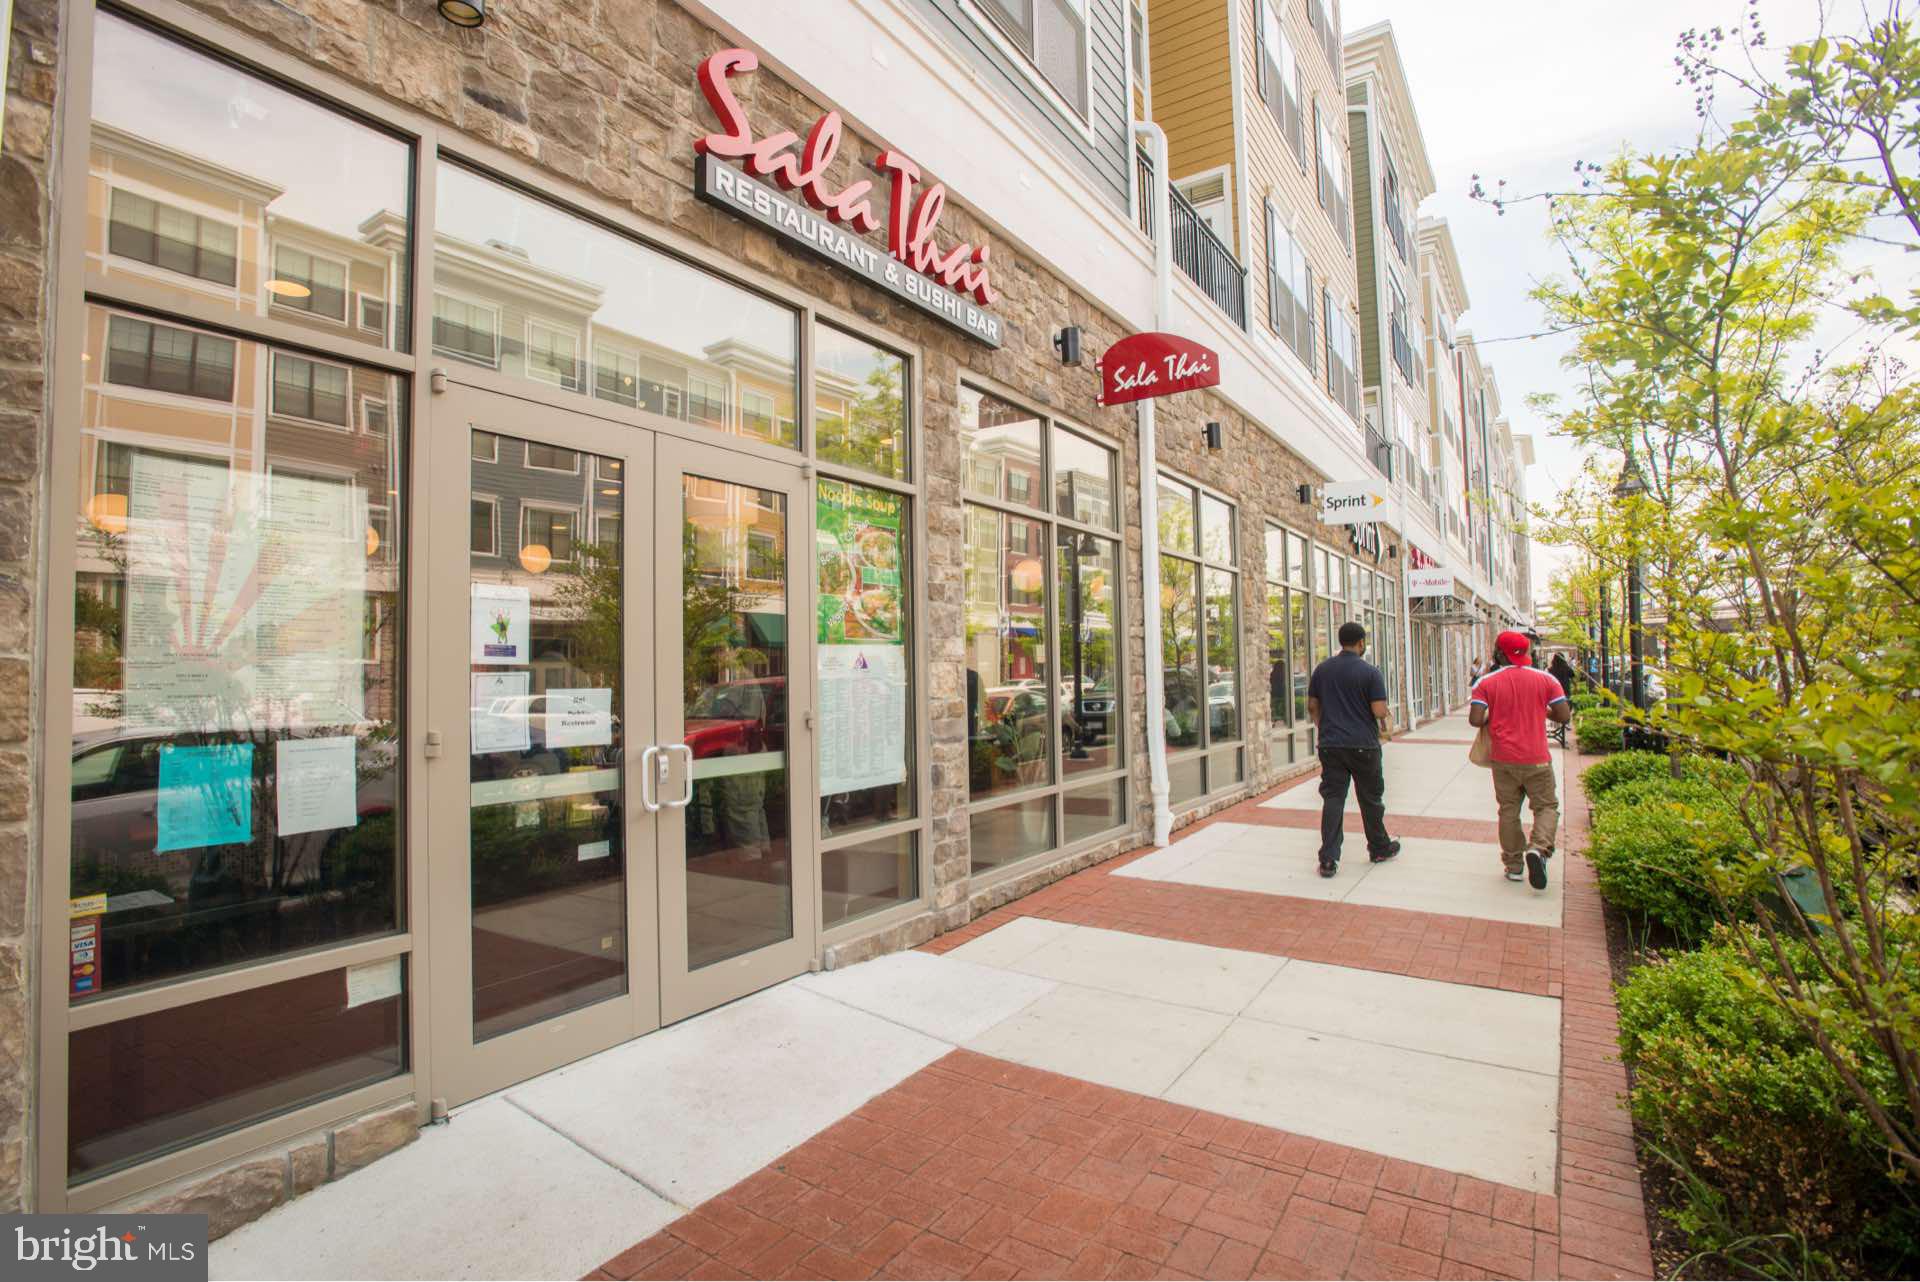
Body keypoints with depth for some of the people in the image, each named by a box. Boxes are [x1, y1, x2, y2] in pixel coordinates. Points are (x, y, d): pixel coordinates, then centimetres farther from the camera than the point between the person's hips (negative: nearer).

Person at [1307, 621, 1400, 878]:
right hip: (1363, 745, -3)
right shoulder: (1370, 672, -9)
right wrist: (1382, 724, 9)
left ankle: (1328, 859, -3)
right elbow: (1380, 711, -13)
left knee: (1332, 799, 2)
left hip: (1330, 744, 3)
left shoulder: (1322, 670, 4)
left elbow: (1312, 707, 9)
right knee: (1370, 799, 14)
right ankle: (1379, 849, 32)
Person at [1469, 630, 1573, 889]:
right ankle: (1539, 848, -13)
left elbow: (1475, 720, -12)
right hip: (1537, 759, 0)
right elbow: (1564, 716, -3)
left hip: (1503, 759, 1)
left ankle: (1513, 865, 14)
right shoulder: (1545, 679, -2)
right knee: (1547, 806, 12)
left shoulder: (1487, 683, -5)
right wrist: (1543, 711, 17)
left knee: (1509, 811, 10)